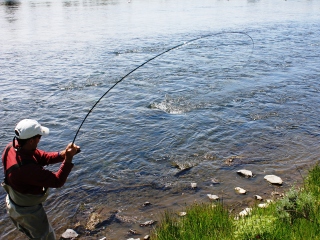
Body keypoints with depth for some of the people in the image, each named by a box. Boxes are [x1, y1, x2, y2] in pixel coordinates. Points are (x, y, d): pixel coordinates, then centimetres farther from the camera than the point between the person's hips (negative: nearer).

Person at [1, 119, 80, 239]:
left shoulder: (12, 146, -17)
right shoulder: (26, 168, -43)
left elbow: (42, 157, -8)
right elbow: (57, 181, -35)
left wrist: (63, 154, -22)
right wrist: (68, 159, -33)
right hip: (27, 211, -8)